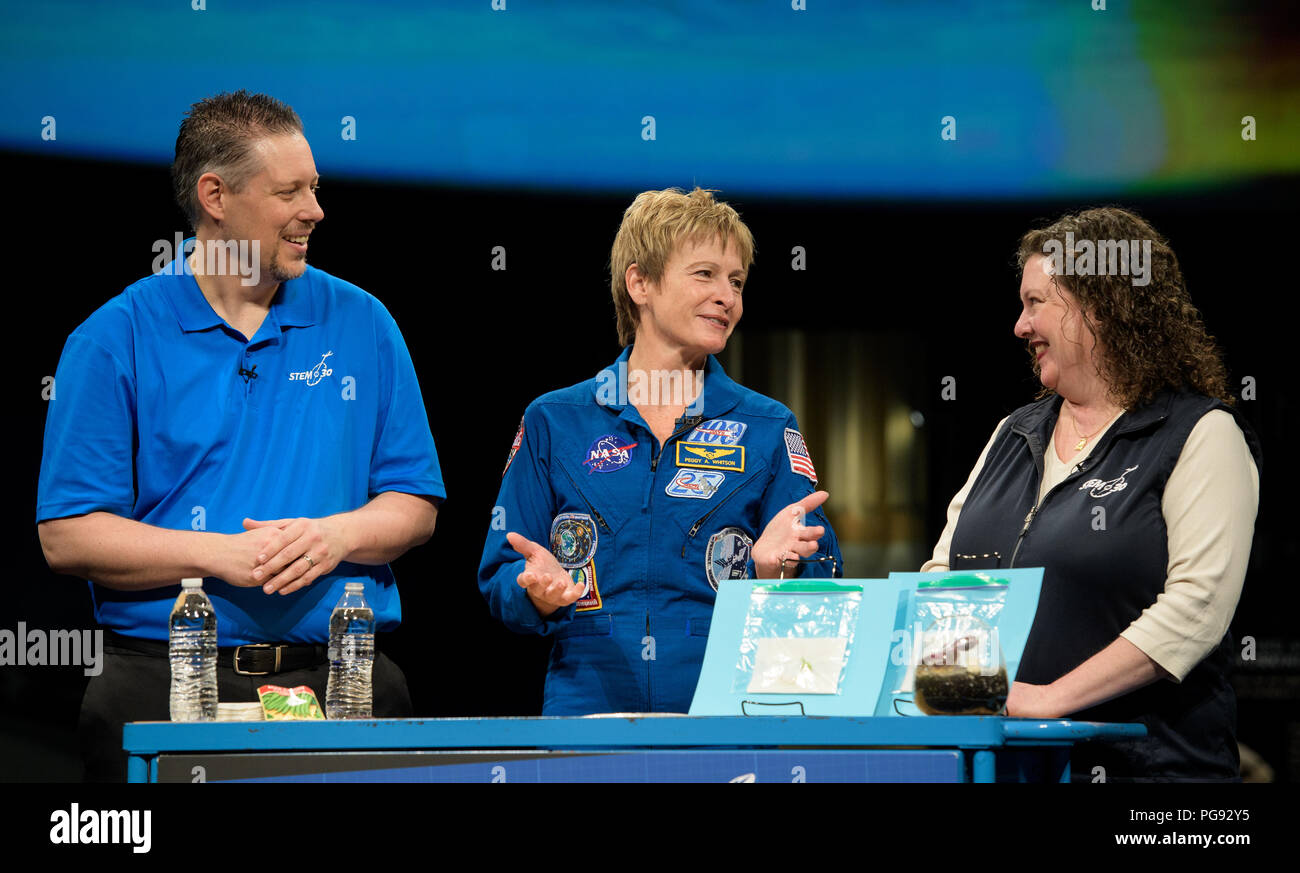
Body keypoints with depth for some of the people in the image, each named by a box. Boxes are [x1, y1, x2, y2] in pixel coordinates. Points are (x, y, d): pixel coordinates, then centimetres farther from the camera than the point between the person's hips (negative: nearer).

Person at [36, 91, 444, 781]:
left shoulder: (361, 324, 10)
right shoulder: (113, 341, 1)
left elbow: (414, 505, 11)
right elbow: (66, 536, -4)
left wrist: (337, 535, -11)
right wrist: (218, 554, -15)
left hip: (339, 677, 2)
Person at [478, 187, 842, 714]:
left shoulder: (768, 429, 13)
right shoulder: (553, 423, 12)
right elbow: (499, 584, 11)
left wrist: (774, 569, -13)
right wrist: (537, 591, -11)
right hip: (588, 708, 1)